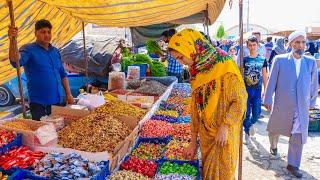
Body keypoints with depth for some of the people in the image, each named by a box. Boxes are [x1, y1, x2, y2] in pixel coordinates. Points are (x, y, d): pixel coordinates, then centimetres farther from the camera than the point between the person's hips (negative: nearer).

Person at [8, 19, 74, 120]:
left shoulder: (55, 51, 12)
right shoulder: (29, 49, -6)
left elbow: (62, 74, 16)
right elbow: (16, 61, -26)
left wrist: (68, 94, 10)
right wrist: (12, 41, -41)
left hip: (58, 101, 6)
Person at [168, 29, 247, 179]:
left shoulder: (224, 64, -17)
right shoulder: (196, 70, 3)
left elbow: (240, 100, -16)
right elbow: (196, 106, 7)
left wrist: (224, 127, -20)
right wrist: (193, 141, 10)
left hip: (223, 134, -6)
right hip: (205, 133, 6)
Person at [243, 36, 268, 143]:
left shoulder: (262, 60, 3)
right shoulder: (244, 60, -4)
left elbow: (265, 76, 8)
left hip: (258, 90, 2)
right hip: (246, 89, -2)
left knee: (257, 113, 4)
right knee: (247, 113, 2)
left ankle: (251, 123, 38)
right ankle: (247, 133, 23)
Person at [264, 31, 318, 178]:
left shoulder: (311, 62, 0)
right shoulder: (280, 60, -7)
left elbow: (314, 84, 10)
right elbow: (272, 81, -4)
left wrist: (312, 102, 14)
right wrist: (268, 100, -1)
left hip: (302, 107, 2)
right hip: (281, 105, -1)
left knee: (299, 137, 3)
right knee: (275, 129, 18)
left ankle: (293, 165, 18)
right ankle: (273, 146, 49)